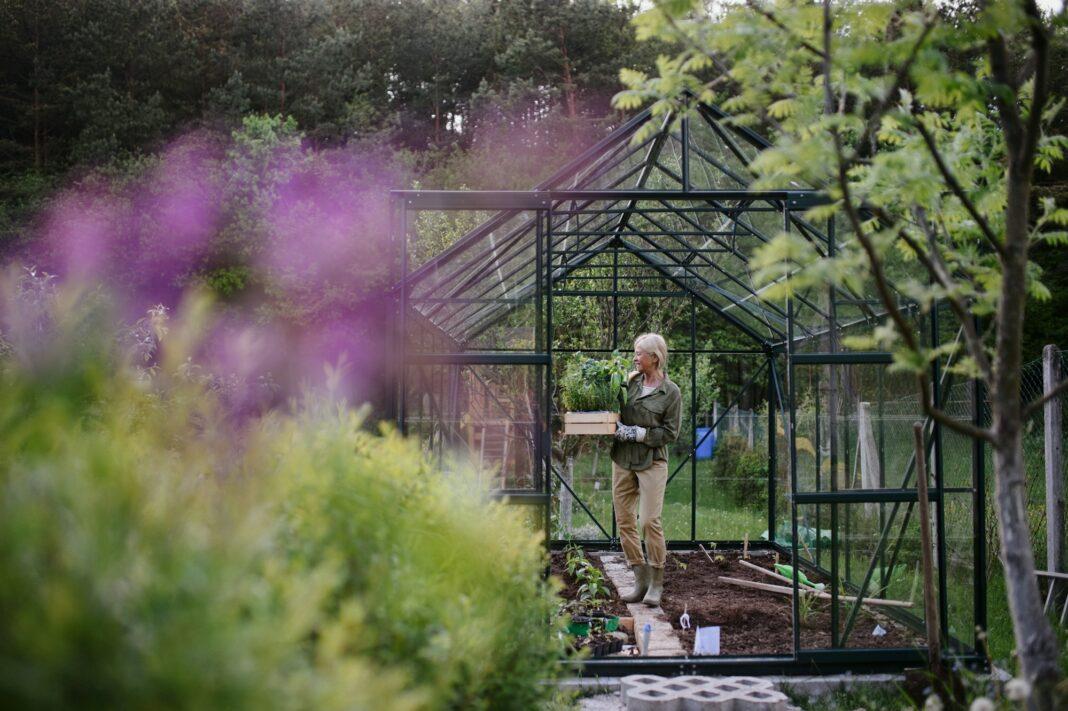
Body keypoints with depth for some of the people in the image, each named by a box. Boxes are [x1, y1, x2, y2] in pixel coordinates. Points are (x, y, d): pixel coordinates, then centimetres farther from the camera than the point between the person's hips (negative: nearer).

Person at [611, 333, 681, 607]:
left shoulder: (671, 392, -5)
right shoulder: (630, 381, 7)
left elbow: (670, 433, -6)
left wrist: (637, 433, -13)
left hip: (652, 462, -5)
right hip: (622, 460, 5)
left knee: (650, 520, -12)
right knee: (624, 521, 4)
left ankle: (657, 583, 2)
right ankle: (641, 580, 14)